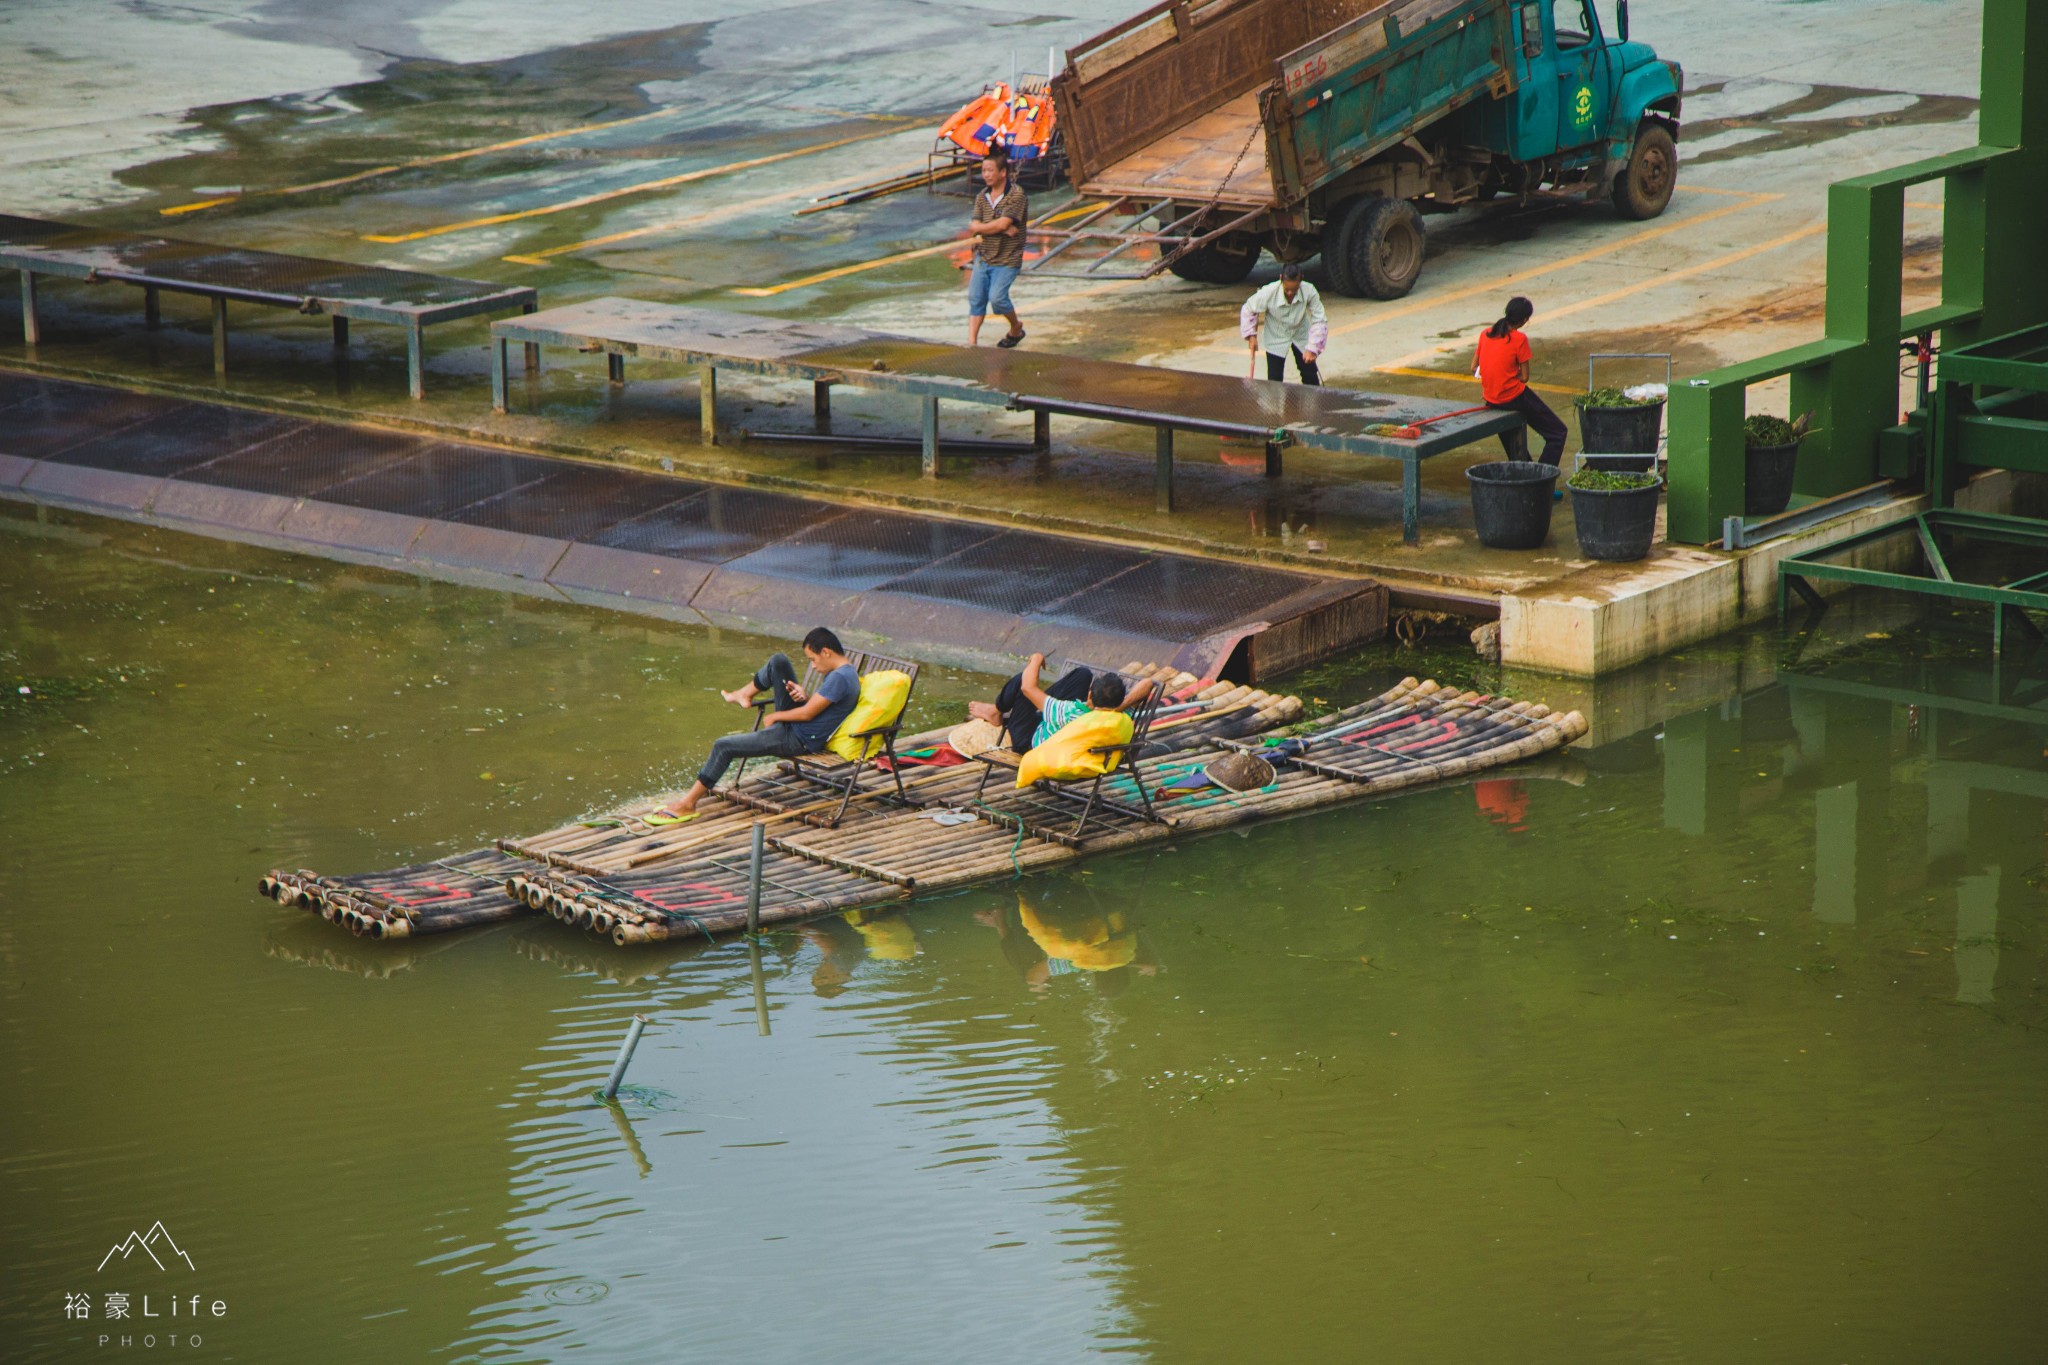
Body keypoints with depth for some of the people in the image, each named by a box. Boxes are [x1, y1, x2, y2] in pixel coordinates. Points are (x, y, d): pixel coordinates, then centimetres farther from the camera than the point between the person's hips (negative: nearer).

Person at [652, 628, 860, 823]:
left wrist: (773, 717, -8)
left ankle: (687, 804, -1)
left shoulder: (839, 678, -26)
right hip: (796, 726, 10)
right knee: (778, 661, 6)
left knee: (723, 747, -9)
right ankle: (745, 694, 33)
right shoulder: (847, 670, 5)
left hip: (798, 740, -10)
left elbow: (807, 713, -23)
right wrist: (804, 697, -7)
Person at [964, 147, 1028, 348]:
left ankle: (1016, 328, 12)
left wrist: (977, 228, -8)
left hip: (1007, 259, -6)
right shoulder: (982, 196, 6)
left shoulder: (1016, 194, -13)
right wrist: (1000, 230, -18)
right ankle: (972, 341, 2)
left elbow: (1002, 224, -22)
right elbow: (975, 228, -2)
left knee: (997, 297, -15)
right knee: (975, 298, -1)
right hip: (983, 256, 6)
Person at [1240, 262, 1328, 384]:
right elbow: (1247, 310, -12)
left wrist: (1313, 349, -29)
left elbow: (1320, 321, -23)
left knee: (1310, 376, 5)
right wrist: (1251, 335, -14)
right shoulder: (1269, 293, -31)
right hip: (1276, 339, -1)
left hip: (1301, 337, 1)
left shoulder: (1309, 291, -30)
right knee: (1274, 379, -2)